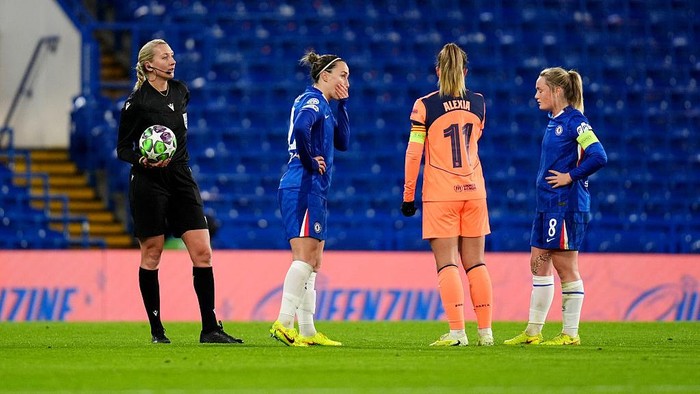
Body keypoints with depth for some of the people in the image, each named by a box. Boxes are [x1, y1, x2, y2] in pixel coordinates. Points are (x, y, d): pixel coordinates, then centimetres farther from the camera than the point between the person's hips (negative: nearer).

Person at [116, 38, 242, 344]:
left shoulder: (180, 92, 9)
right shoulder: (136, 102, -8)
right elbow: (122, 148, -4)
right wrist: (143, 160, -22)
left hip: (181, 180, 5)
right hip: (148, 184, -5)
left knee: (202, 252, -4)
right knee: (151, 255, 1)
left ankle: (210, 328, -2)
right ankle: (156, 330, 10)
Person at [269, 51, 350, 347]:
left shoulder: (322, 105, 21)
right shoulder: (312, 101, -9)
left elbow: (342, 142, 22)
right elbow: (300, 127, -30)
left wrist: (342, 105, 16)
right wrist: (309, 161, -19)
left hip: (314, 191, 10)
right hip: (303, 188, -10)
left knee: (312, 262, 9)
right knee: (305, 256, -15)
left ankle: (307, 331, 10)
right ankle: (283, 323, -21)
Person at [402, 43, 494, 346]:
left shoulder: (424, 106, -8)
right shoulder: (478, 103, 5)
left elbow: (413, 153, -8)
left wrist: (408, 195, 0)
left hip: (440, 195, -4)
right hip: (473, 191, 4)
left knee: (447, 263, -4)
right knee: (475, 262, 8)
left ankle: (457, 331, -12)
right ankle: (485, 331, 6)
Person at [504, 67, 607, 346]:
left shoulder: (573, 120, -13)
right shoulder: (554, 121, 14)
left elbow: (598, 156, -21)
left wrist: (570, 176, -15)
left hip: (566, 205, -9)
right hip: (547, 204, 9)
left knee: (565, 266, -4)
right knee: (538, 263, 10)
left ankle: (570, 333, 2)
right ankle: (533, 331, 16)